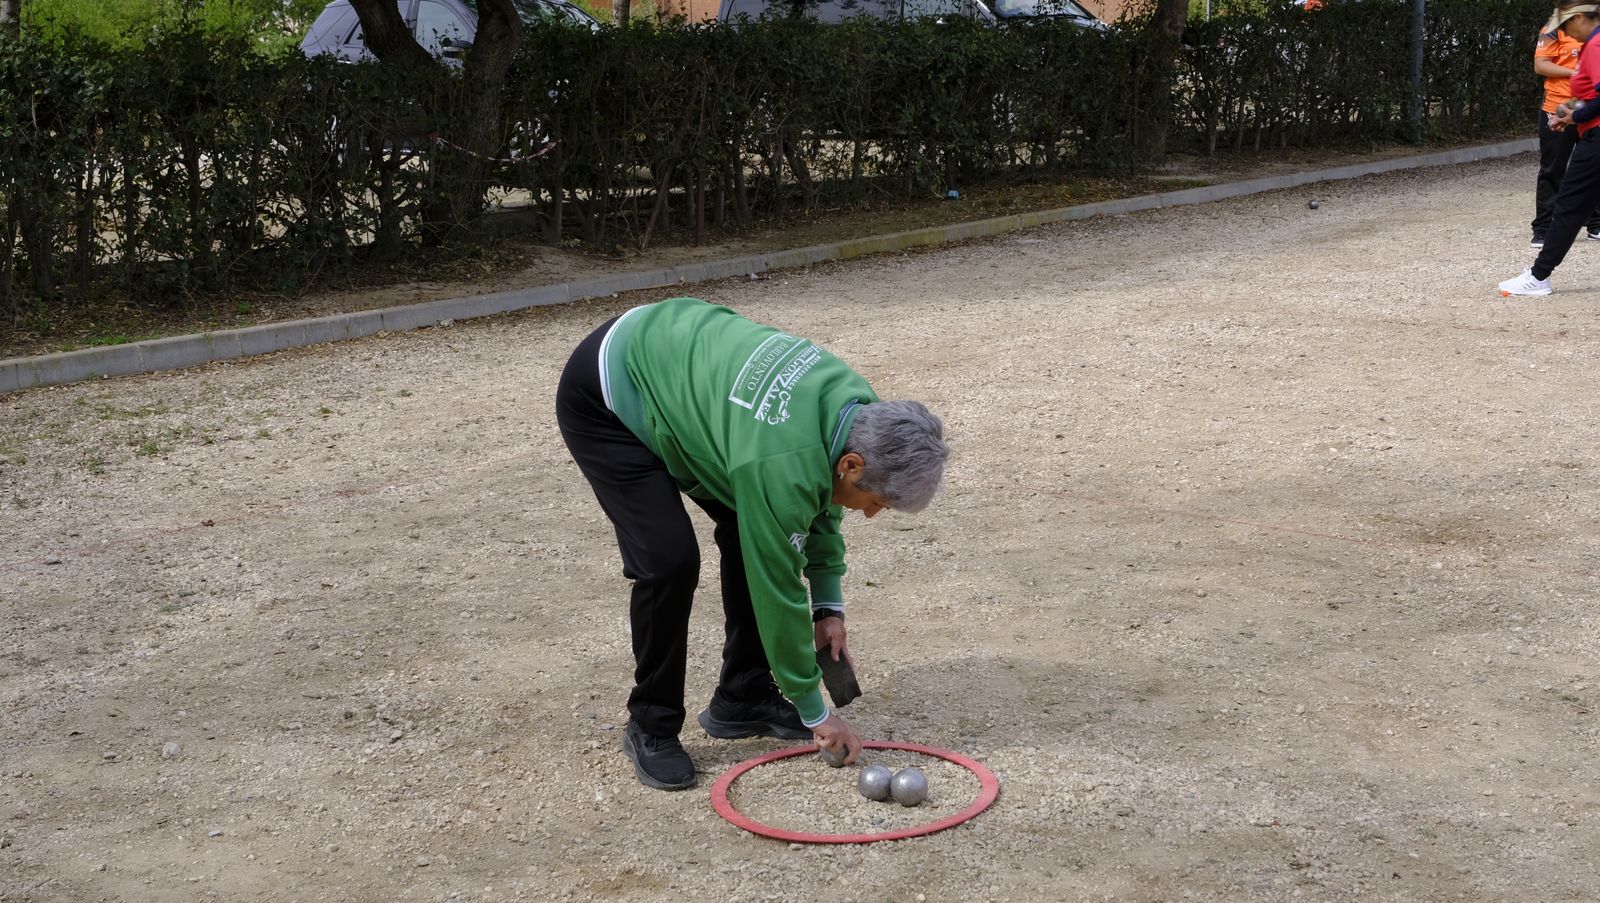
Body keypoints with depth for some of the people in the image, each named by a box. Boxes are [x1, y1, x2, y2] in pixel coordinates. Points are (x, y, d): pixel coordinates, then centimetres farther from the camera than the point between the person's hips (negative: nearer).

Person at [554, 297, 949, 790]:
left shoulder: (855, 406, -12)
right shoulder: (781, 463, -35)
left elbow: (820, 501, 8)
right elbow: (777, 587, -24)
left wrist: (829, 606, 8)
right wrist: (815, 713, -12)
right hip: (603, 400, -9)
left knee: (752, 534, 3)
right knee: (670, 559, -18)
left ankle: (743, 698, 17)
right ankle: (651, 728, 2)